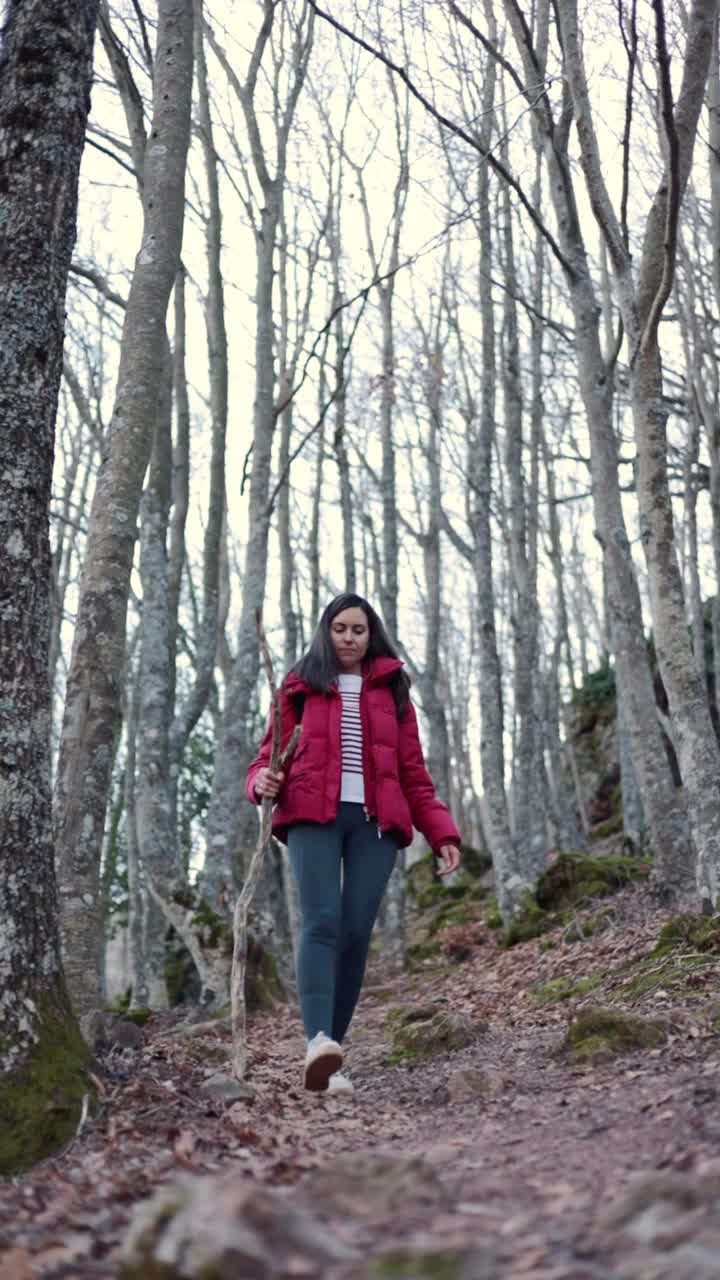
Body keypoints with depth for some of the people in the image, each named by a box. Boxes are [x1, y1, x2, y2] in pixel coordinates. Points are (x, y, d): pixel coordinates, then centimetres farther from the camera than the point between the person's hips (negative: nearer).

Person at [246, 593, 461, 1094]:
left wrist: (443, 832, 5)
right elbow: (272, 755, 14)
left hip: (375, 821, 2)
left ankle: (333, 1045, -1)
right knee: (321, 922, -19)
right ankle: (319, 1040, -32)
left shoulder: (392, 691, 19)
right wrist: (264, 781, -11)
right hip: (313, 817, -1)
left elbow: (414, 774, 16)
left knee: (356, 932, -8)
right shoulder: (300, 687, 17)